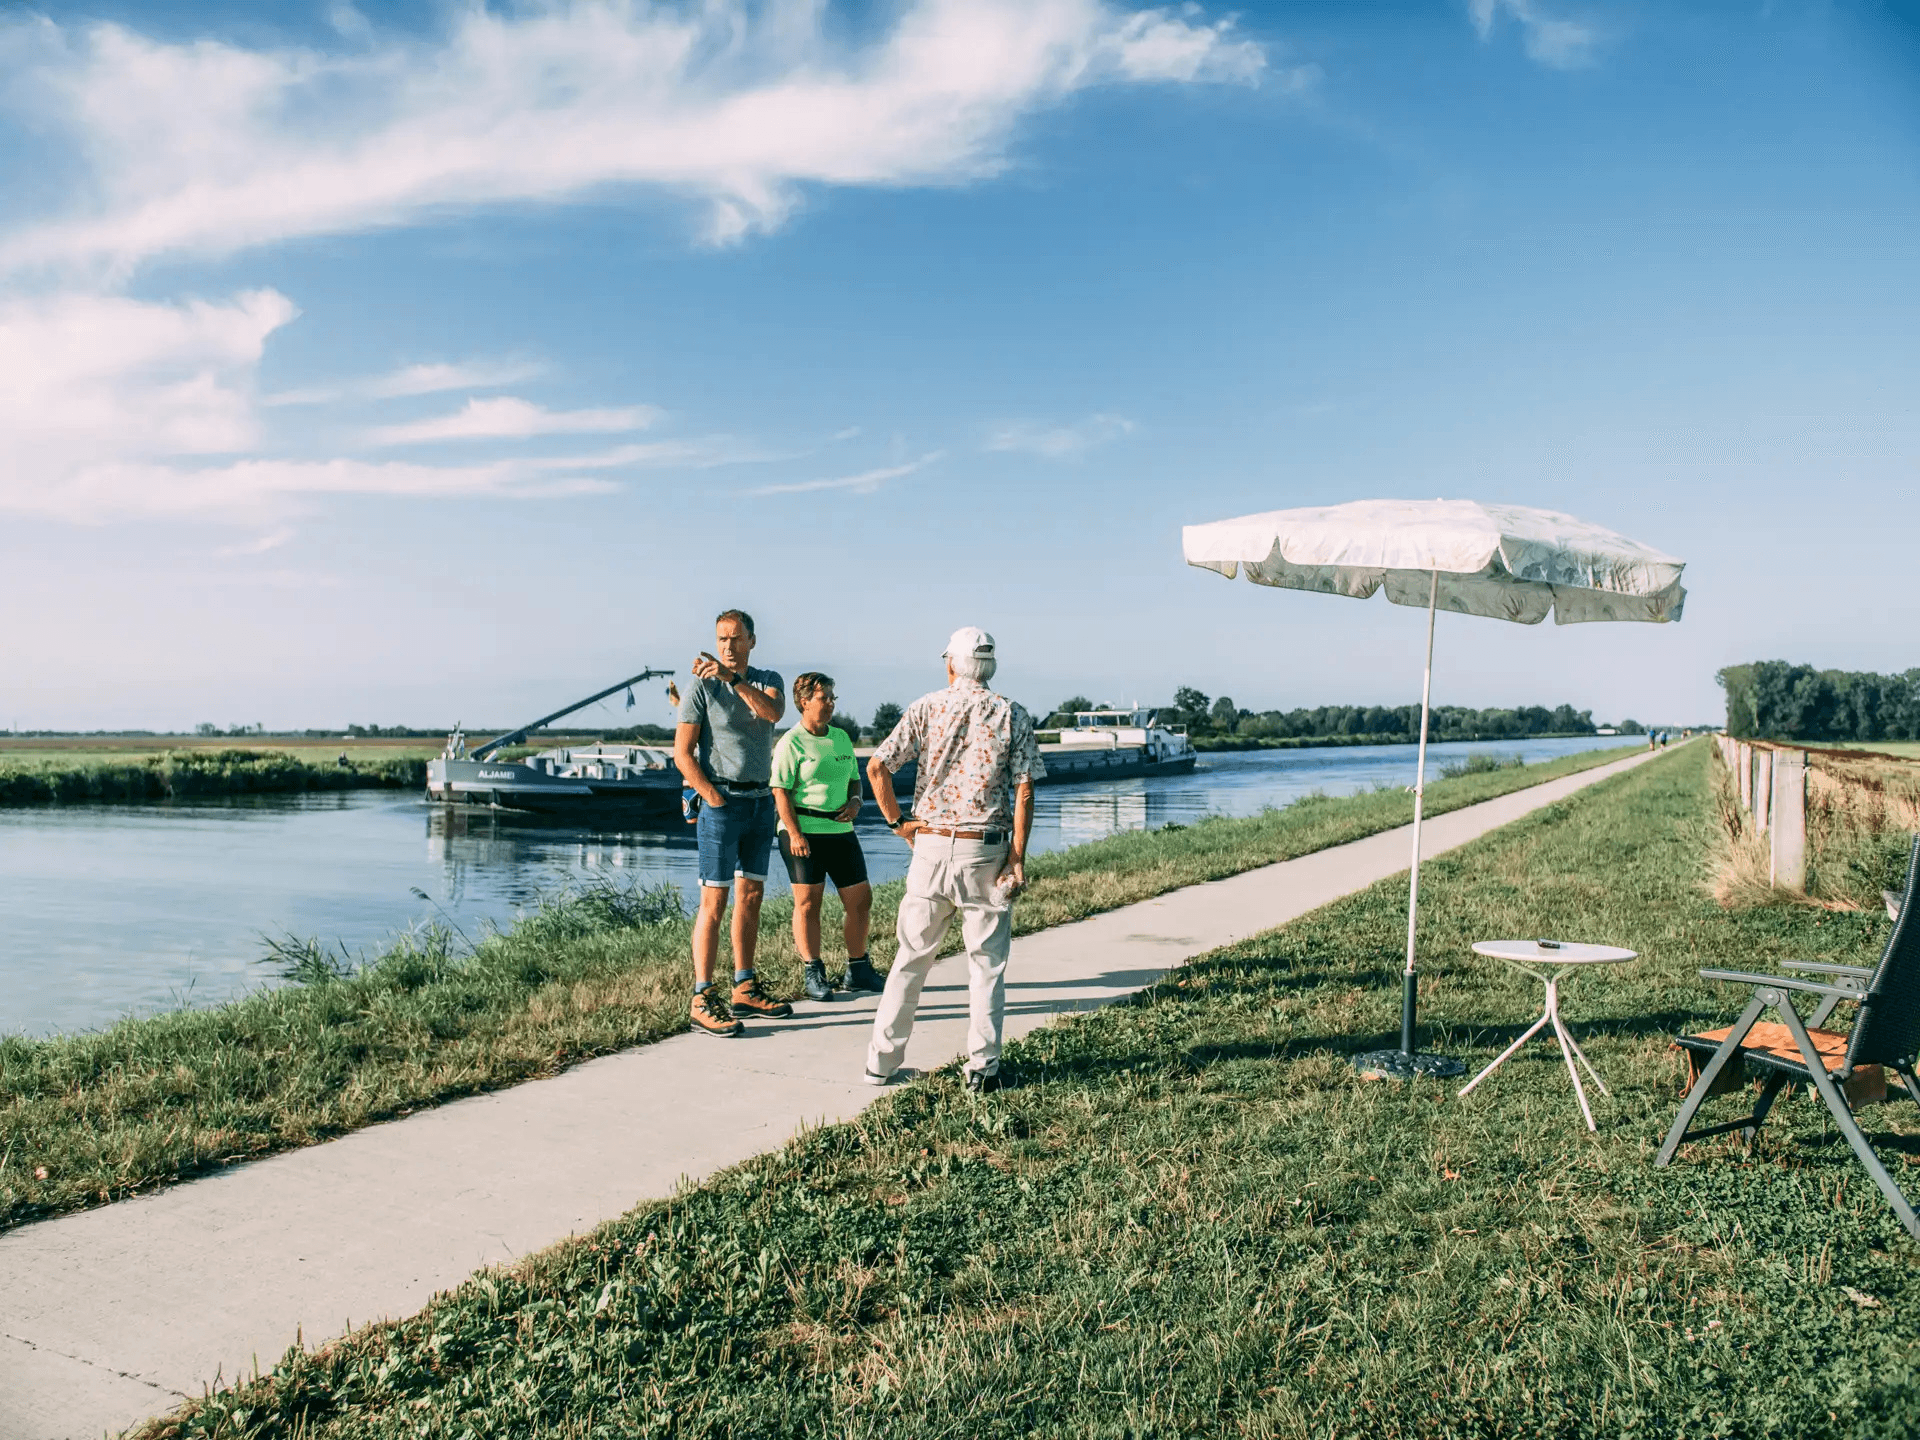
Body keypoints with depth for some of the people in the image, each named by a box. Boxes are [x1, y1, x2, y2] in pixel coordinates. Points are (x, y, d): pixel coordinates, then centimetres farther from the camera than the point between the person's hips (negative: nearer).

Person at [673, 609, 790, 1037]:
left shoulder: (767, 680, 8)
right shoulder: (702, 685, -5)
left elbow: (774, 712, -16)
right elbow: (682, 752, -8)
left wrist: (733, 678, -27)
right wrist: (714, 798, -11)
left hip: (761, 801, 6)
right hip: (721, 802, -6)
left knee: (751, 896, 11)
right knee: (714, 901, -7)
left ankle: (745, 990, 20)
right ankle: (702, 1001, -4)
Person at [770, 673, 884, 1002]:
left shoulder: (842, 737, 14)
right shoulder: (791, 743, -6)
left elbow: (855, 779, 23)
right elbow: (780, 791, -11)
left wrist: (854, 802, 2)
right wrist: (794, 833, -19)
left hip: (840, 830, 7)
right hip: (803, 830, -6)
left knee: (860, 899, 7)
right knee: (808, 901, -2)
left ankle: (857, 970, 21)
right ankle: (814, 975, 8)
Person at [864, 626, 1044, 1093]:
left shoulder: (926, 708, 2)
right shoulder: (1012, 715, 1)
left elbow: (877, 767, -5)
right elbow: (1024, 793, -6)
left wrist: (896, 821, 5)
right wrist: (1018, 858, -5)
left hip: (930, 846, 1)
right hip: (985, 850, -1)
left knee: (912, 957, 11)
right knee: (987, 963, 8)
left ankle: (882, 1060, 16)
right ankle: (983, 1068, 11)